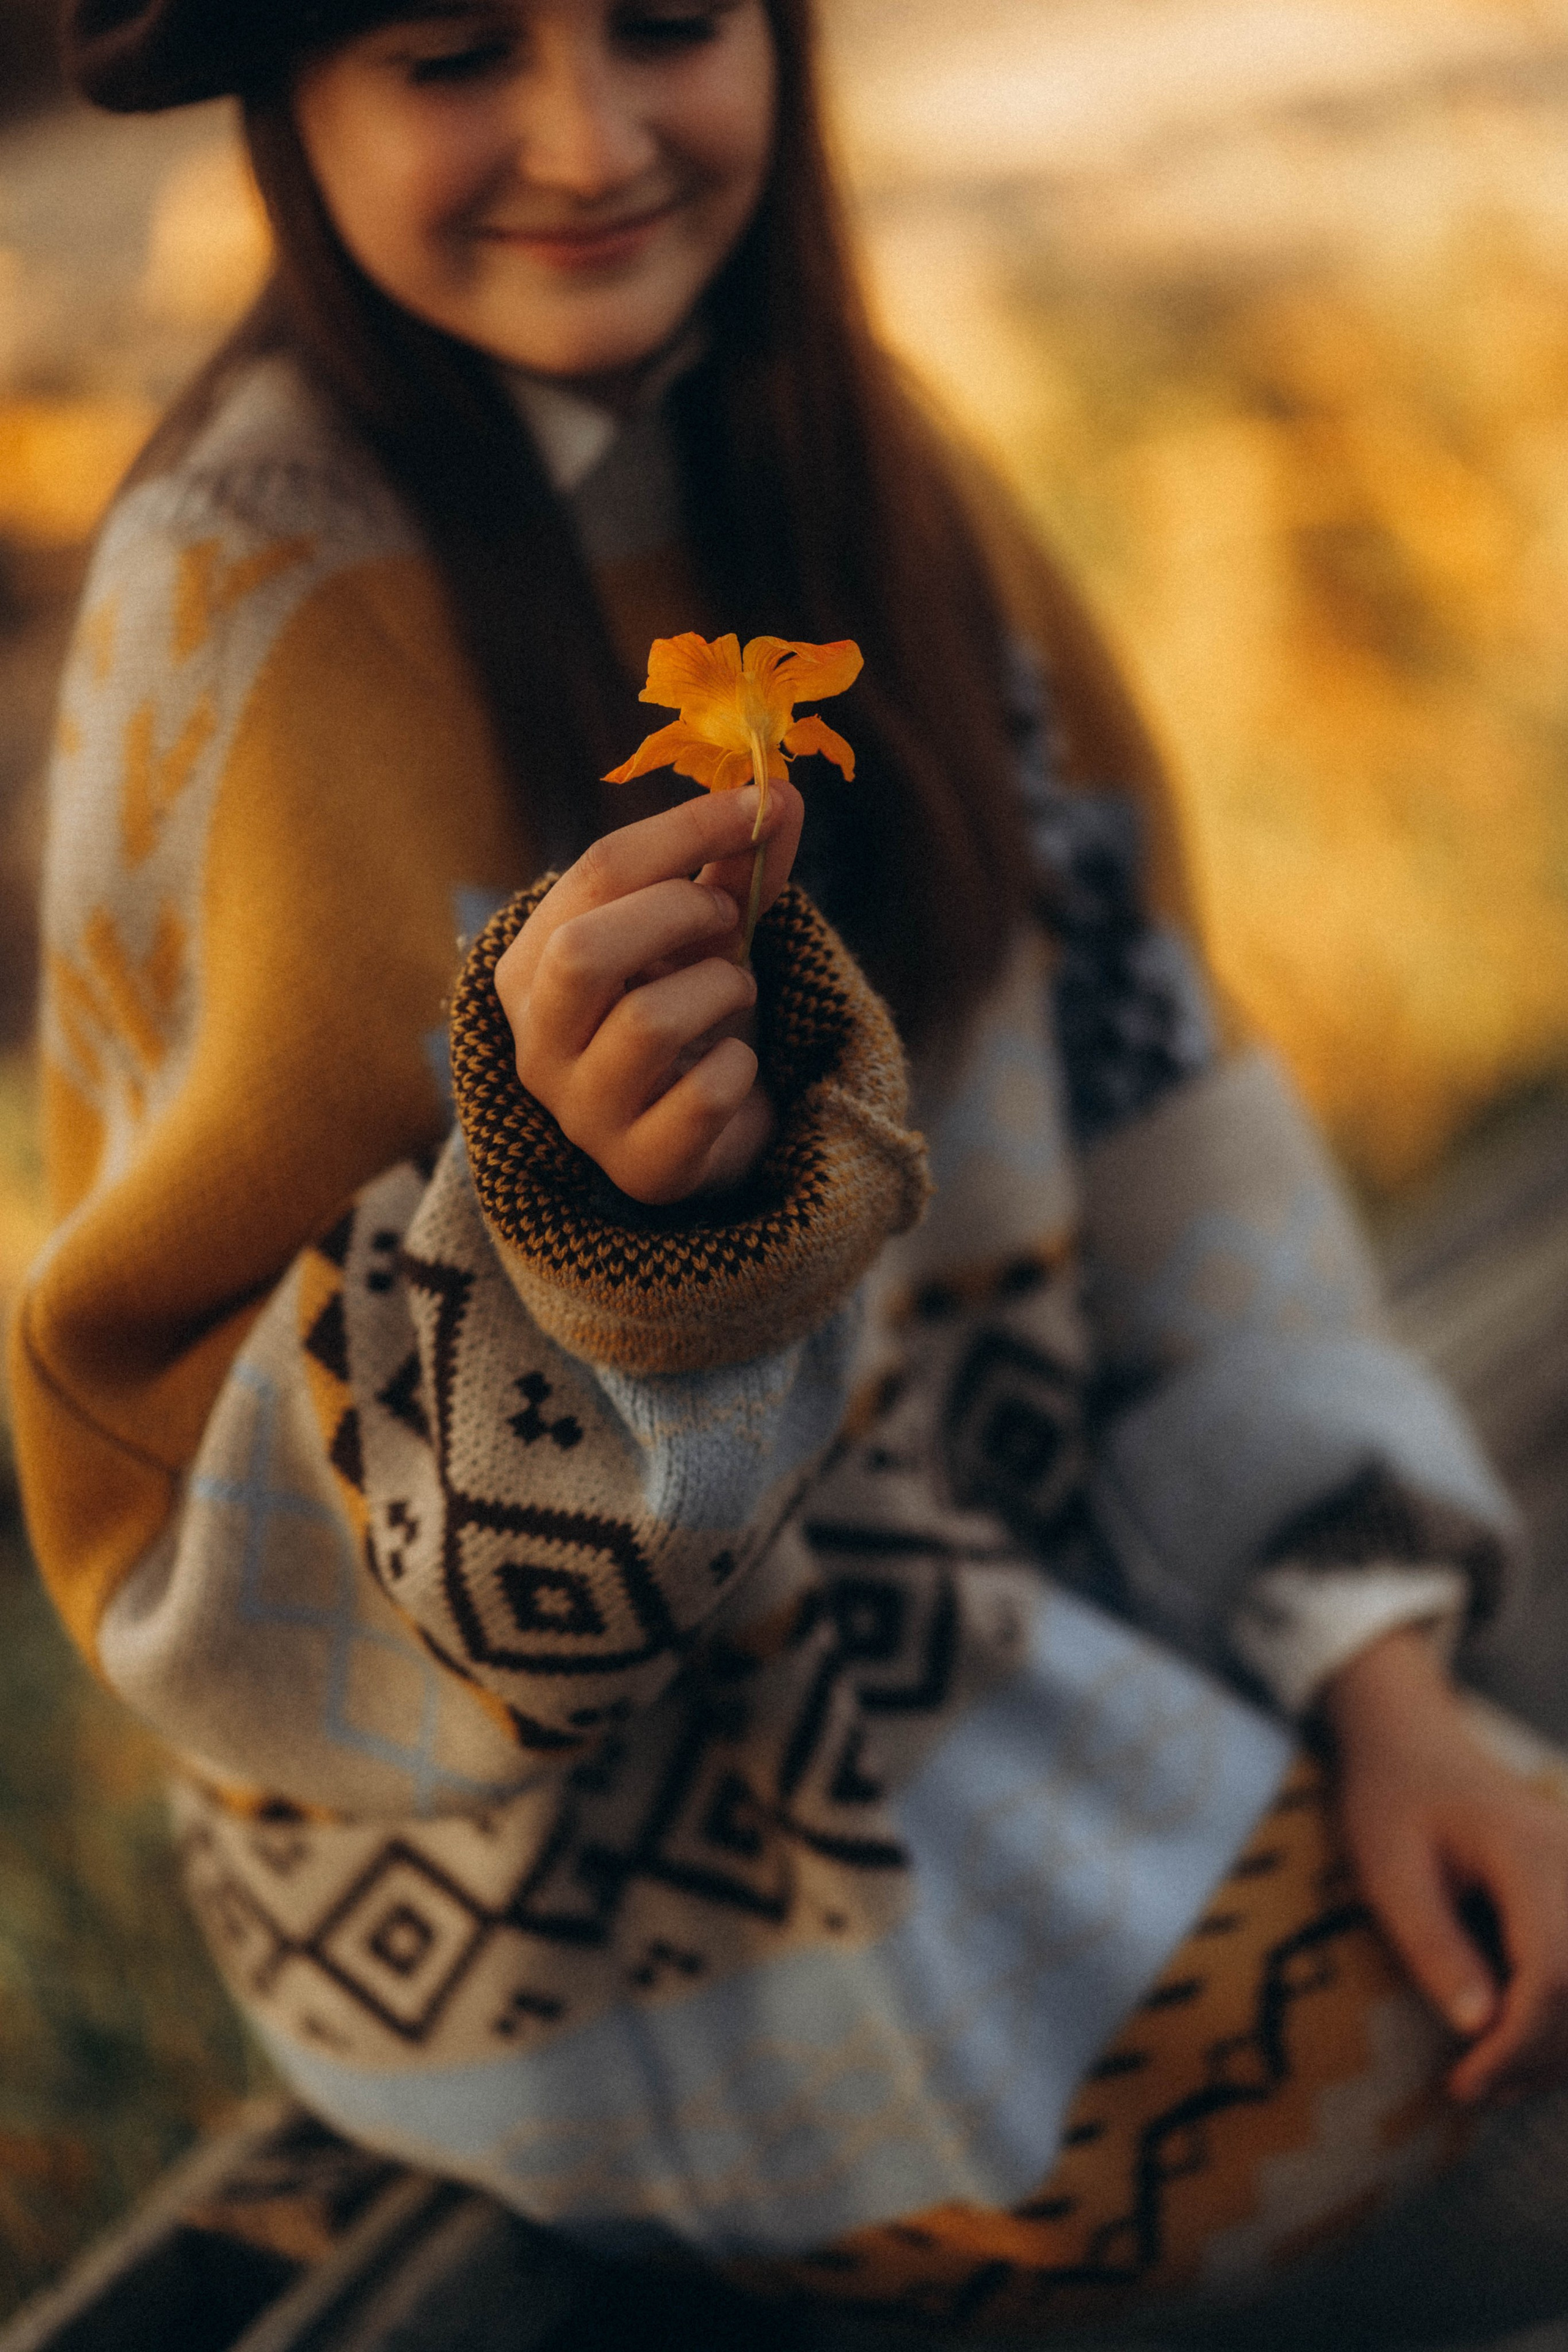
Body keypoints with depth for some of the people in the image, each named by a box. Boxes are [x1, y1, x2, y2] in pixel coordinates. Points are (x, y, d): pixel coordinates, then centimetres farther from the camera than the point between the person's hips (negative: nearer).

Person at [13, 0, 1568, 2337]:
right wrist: (561, 1195, -45)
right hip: (588, 1856, -6)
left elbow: (1127, 1066, -1)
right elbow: (249, 1576, -24)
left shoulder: (838, 441, -5)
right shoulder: (251, 620, -26)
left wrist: (1375, 1664, -8)